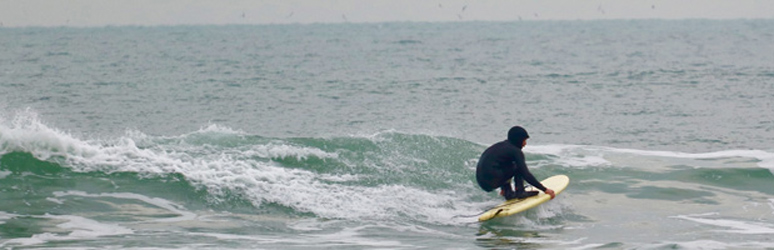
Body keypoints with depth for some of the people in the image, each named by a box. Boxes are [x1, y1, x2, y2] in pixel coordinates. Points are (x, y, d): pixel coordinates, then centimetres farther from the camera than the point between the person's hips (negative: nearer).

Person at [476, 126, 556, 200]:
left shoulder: (501, 145, 22)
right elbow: (526, 175, -9)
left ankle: (507, 192, 20)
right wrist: (544, 189, -3)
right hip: (491, 182, -8)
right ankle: (520, 192, 0)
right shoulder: (515, 151, -4)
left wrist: (504, 188, 48)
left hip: (481, 181, 8)